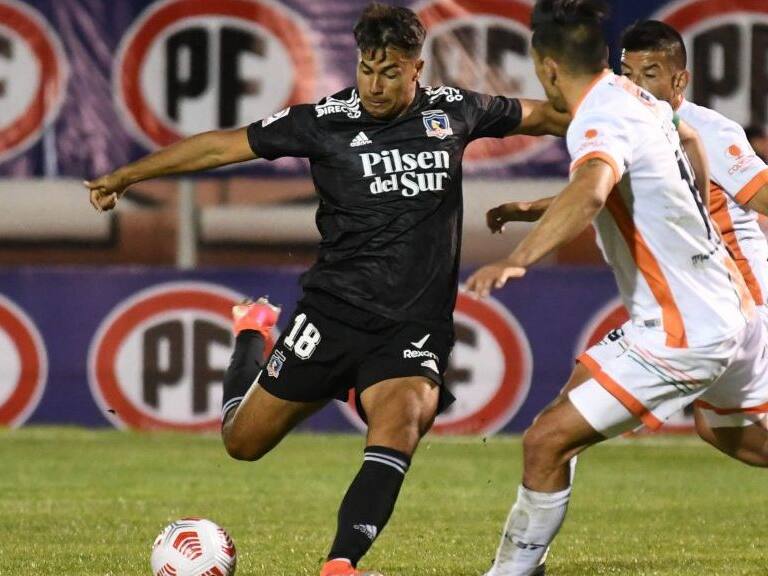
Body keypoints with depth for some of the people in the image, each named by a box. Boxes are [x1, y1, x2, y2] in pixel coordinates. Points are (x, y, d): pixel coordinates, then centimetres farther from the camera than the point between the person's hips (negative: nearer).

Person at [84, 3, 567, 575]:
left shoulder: (454, 111, 2)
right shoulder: (327, 121, -4)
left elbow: (539, 116, 20)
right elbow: (223, 145, 0)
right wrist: (126, 175, 0)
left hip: (415, 328, 0)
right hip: (334, 312, 0)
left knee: (400, 421, -30)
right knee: (244, 440, 8)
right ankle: (253, 334, 39)